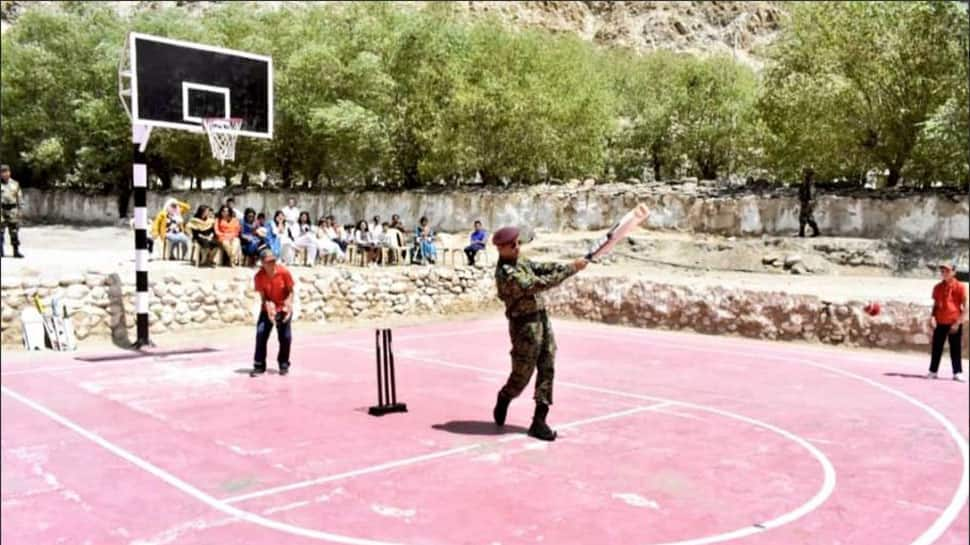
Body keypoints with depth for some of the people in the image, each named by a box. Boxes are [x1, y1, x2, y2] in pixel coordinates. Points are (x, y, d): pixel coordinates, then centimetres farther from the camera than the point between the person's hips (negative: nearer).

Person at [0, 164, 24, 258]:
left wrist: (19, 210, 5)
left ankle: (16, 251, 8)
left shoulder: (15, 184, 10)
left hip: (12, 210, 3)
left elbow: (19, 198, 12)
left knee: (14, 231, 3)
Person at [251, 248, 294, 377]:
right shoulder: (259, 276, -15)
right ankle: (259, 365, 0)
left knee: (285, 337, -2)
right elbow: (263, 296, -12)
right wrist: (269, 308, -30)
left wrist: (289, 305, -23)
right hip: (267, 308, 1)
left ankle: (284, 364, 18)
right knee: (261, 334, -11)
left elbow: (290, 291, -7)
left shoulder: (284, 272, -17)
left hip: (283, 308, 0)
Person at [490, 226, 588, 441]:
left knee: (547, 370, 4)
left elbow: (543, 268, 6)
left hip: (542, 319, 9)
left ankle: (539, 421, 9)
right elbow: (539, 284, -24)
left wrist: (571, 266, -12)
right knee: (522, 375, 3)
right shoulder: (506, 274, -19)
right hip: (524, 325, -8)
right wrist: (571, 269, -21)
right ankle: (503, 400, 34)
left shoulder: (521, 262, 11)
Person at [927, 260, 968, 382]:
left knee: (955, 348, 2)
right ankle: (932, 371, 11)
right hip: (940, 322, 4)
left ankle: (957, 373, 9)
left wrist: (958, 322, -12)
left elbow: (965, 307, -6)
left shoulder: (960, 287, -6)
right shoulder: (937, 287, 7)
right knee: (936, 348, 5)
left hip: (954, 323, -4)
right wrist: (932, 317, -1)